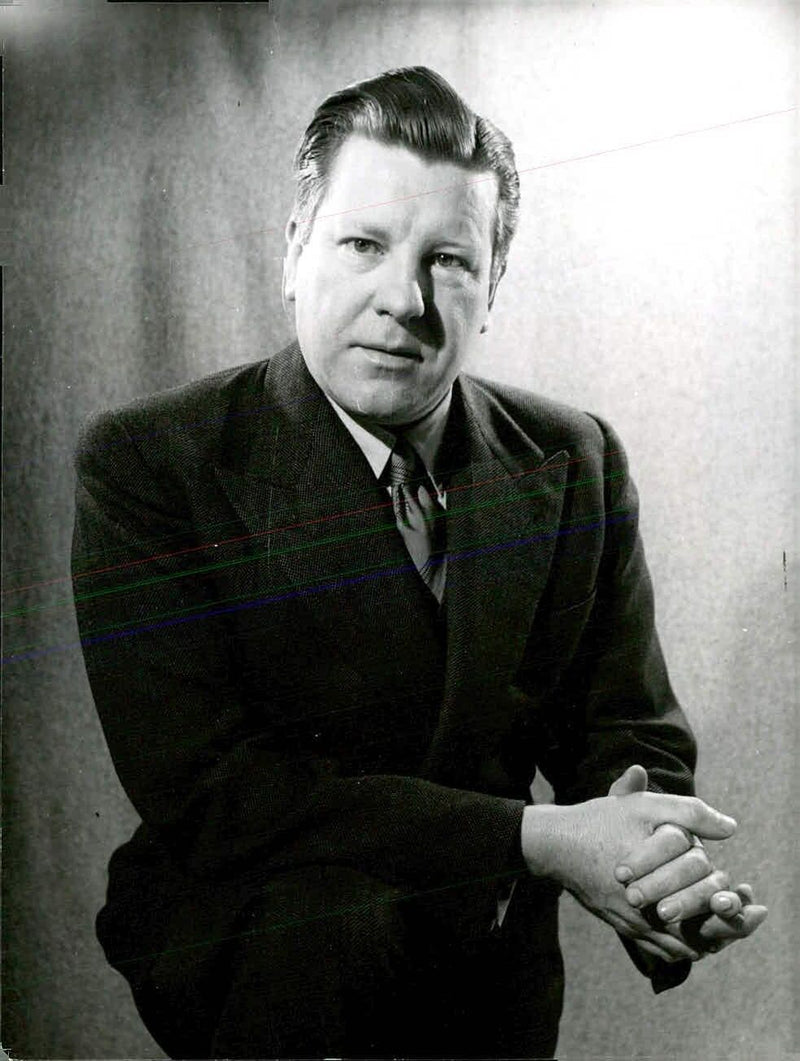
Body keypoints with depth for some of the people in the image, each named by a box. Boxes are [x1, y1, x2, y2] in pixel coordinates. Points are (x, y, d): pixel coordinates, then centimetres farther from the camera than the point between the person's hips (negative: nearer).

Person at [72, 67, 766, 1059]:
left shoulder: (575, 462, -2)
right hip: (239, 939, -4)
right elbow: (204, 790, -23)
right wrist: (539, 839, -29)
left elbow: (627, 726, 0)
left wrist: (661, 864, -25)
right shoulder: (147, 463, -16)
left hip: (494, 978, 4)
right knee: (321, 921, -32)